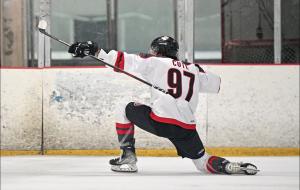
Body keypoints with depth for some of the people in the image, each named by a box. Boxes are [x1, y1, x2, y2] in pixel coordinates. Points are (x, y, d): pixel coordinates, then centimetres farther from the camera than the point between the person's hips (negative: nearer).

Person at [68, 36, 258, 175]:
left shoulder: (155, 63, 9)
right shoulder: (195, 70, 20)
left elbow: (124, 61, 0)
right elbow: (216, 84, 33)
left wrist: (96, 51, 1)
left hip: (159, 121, -4)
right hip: (187, 127, 4)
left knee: (126, 110, 21)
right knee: (202, 161, 18)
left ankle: (128, 157, 13)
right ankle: (229, 166, -14)